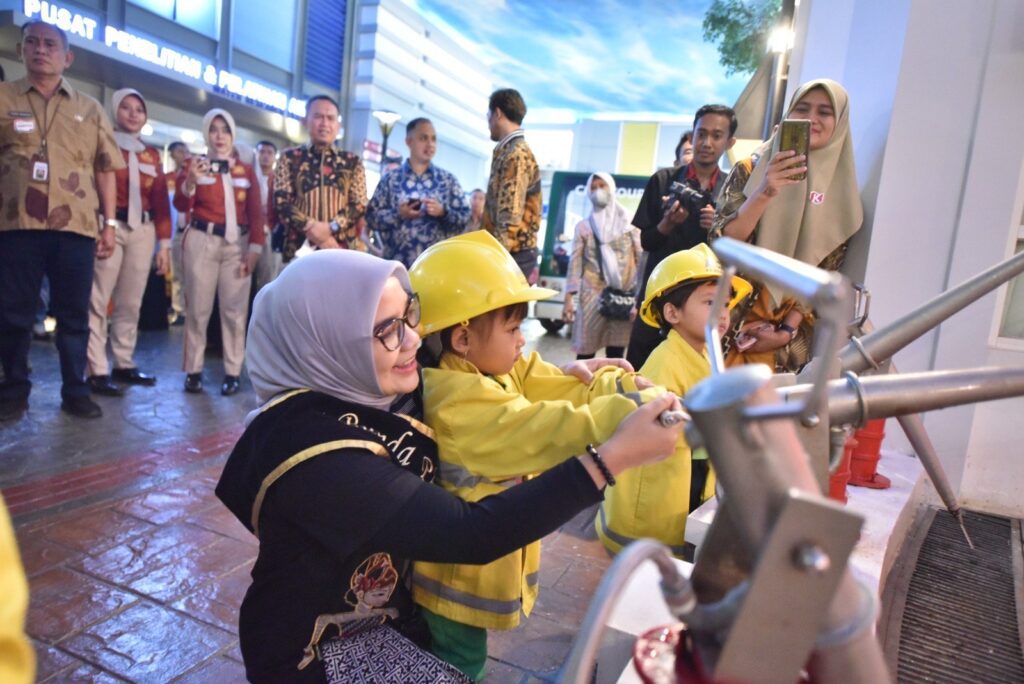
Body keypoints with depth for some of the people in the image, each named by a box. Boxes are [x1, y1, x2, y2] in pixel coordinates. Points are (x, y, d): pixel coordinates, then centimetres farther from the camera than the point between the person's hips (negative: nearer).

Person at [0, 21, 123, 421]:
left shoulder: (89, 109, 14)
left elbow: (104, 169, 12)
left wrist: (109, 222, 6)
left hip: (76, 225, 1)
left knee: (74, 314, 5)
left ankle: (75, 390, 14)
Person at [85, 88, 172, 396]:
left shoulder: (152, 154, 17)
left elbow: (161, 200, 14)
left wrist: (164, 243, 9)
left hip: (143, 230, 5)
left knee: (131, 302, 7)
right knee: (99, 300, -6)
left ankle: (124, 364, 15)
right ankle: (97, 371, -5)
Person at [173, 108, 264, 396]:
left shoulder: (246, 170, 12)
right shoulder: (194, 164, 7)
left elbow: (256, 212, 7)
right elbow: (181, 206, -3)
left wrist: (255, 247, -4)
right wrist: (190, 182, -22)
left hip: (237, 243, 1)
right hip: (202, 241, -1)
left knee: (235, 309, 0)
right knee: (198, 307, 1)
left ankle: (232, 372, 6)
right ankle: (194, 371, 9)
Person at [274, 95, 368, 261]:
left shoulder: (352, 162, 13)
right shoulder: (289, 158, 11)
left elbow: (359, 204, 4)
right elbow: (281, 201, 2)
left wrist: (331, 228, -12)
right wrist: (311, 228, -13)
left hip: (344, 249, 1)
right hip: (300, 248, 0)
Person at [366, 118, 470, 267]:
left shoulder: (448, 180, 11)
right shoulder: (390, 179, 8)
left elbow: (465, 219, 6)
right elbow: (372, 217, 4)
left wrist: (443, 212, -12)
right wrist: (398, 214, -12)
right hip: (397, 262, 0)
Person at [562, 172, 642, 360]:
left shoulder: (629, 224, 10)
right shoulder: (583, 226, 10)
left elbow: (641, 260, 6)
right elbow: (575, 263, 5)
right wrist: (569, 298, -4)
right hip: (592, 294, 0)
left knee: (616, 351, 2)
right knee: (586, 349, -2)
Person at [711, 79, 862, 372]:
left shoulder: (840, 191, 3)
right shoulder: (749, 170, 0)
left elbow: (824, 275, 1)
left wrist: (787, 329, -8)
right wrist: (764, 193, -24)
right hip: (731, 323, -1)